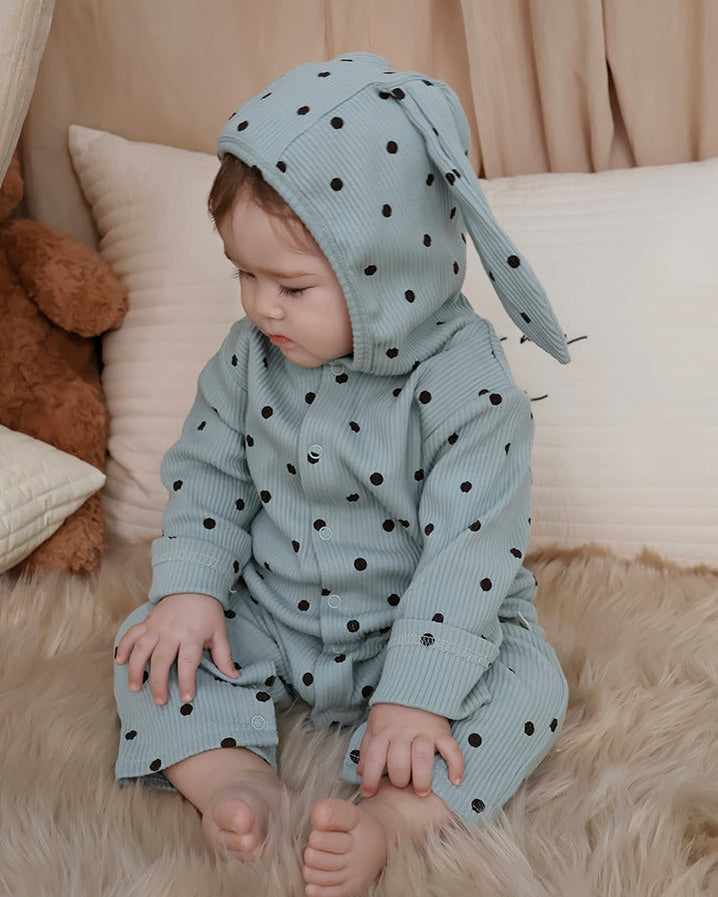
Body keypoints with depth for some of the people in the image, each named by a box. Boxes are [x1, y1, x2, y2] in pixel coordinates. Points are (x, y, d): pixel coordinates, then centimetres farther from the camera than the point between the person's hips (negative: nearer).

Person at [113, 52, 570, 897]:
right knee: (150, 645, -9)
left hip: (418, 630, -4)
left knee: (526, 684, -26)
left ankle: (387, 817, -33)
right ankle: (234, 778, -22)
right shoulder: (251, 356, -7)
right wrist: (187, 589, -11)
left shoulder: (465, 383, -23)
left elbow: (469, 548, -25)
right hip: (271, 619, 4)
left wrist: (414, 695, -28)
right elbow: (206, 472, 3)